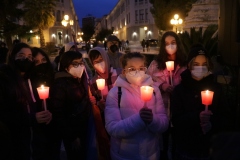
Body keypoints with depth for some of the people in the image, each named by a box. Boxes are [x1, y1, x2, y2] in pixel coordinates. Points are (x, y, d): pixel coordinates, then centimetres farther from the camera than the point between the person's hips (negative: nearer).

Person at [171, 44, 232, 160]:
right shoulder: (180, 89, -6)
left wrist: (212, 124, -21)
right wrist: (197, 117, -27)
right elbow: (176, 120, -12)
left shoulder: (216, 88, -1)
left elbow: (225, 118, -1)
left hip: (210, 148, 2)